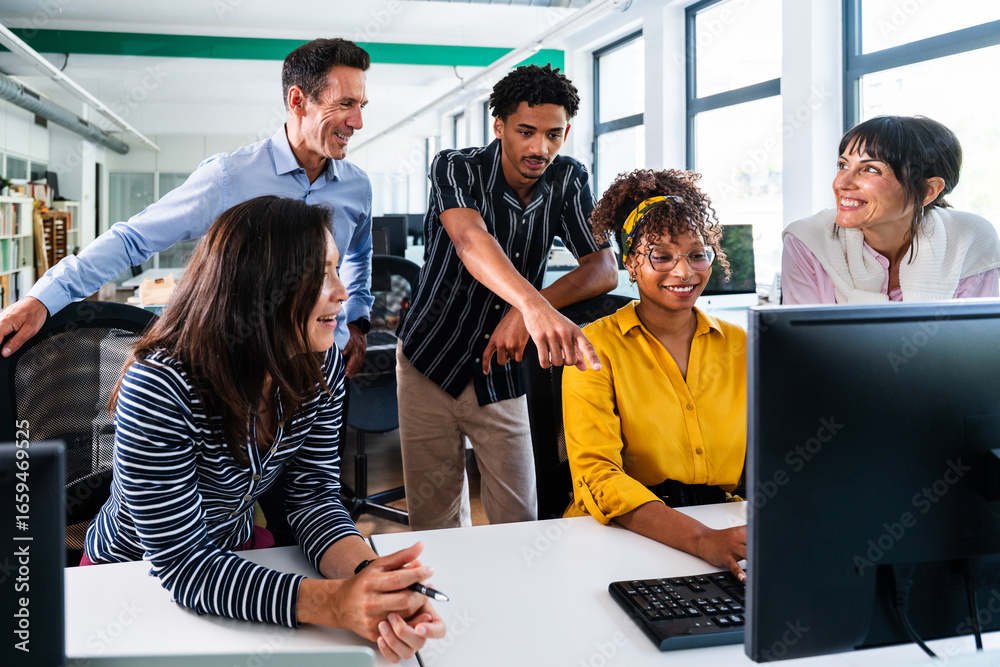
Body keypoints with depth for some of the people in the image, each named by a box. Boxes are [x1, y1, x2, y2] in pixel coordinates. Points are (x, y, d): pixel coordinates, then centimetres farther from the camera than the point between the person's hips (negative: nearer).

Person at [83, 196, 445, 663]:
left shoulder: (321, 368, -10)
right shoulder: (160, 389, -29)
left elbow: (313, 494, -10)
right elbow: (181, 566, -28)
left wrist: (368, 573, -30)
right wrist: (332, 603, -40)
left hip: (238, 551, 4)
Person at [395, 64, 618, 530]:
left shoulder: (568, 181, -4)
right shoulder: (455, 168, -16)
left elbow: (604, 268, -12)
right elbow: (470, 240, -36)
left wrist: (527, 311, -28)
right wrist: (536, 306, -56)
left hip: (501, 370, 2)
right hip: (430, 361, -2)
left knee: (519, 520, 4)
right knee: (434, 521, 7)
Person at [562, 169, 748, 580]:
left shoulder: (740, 347, 12)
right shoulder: (596, 347, -2)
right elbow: (596, 475, -14)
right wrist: (702, 540, -29)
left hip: (721, 527, 4)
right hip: (625, 533, -4)